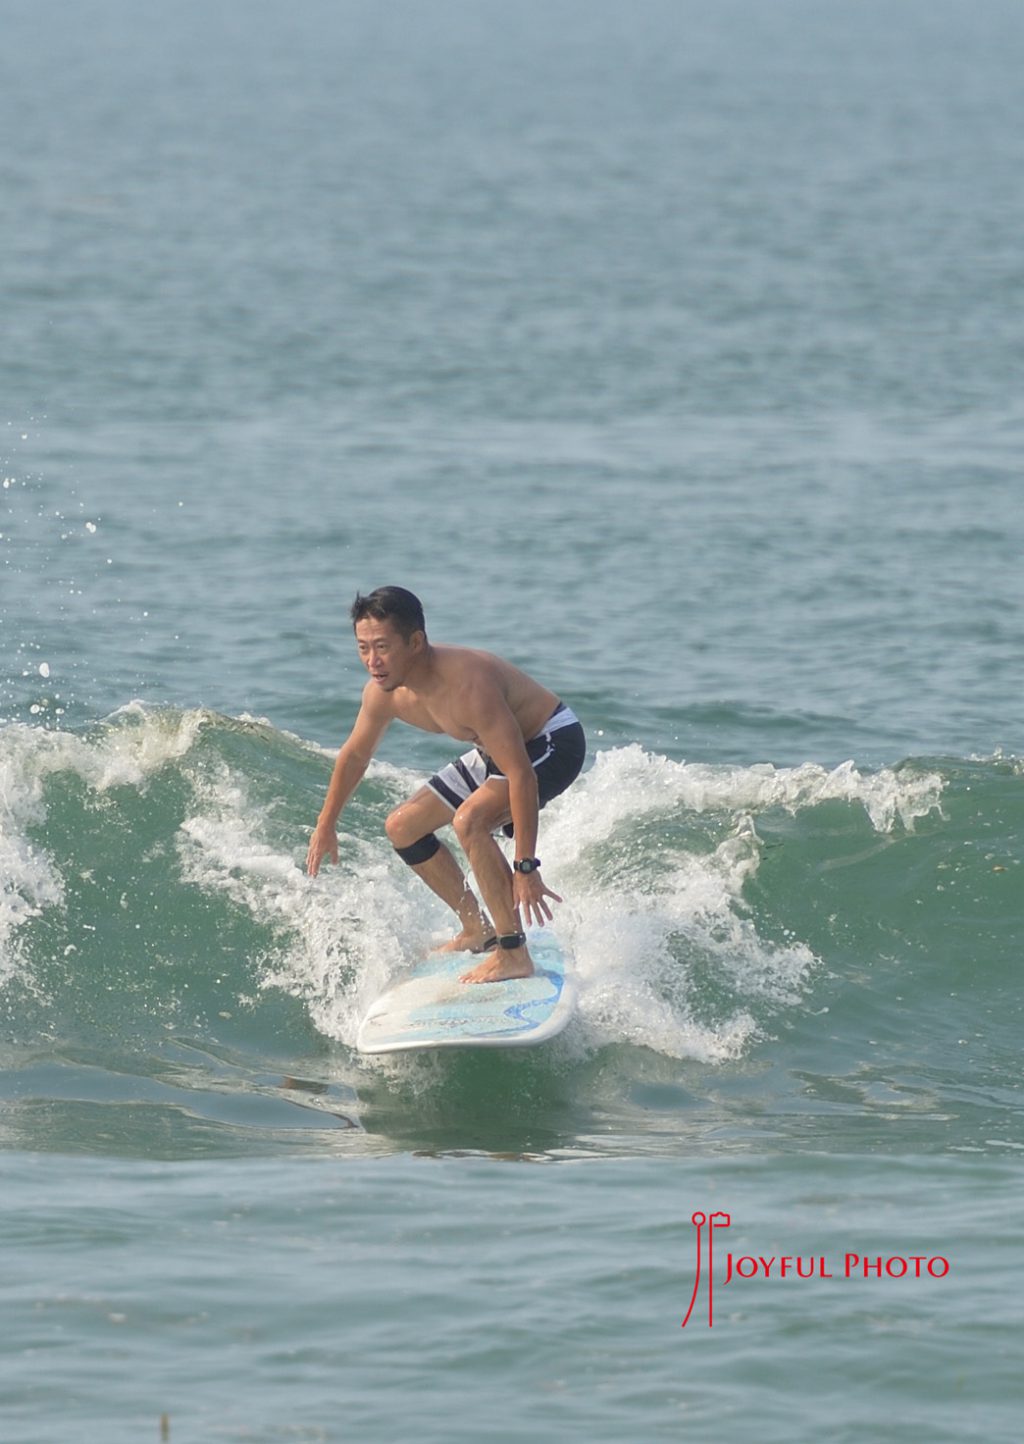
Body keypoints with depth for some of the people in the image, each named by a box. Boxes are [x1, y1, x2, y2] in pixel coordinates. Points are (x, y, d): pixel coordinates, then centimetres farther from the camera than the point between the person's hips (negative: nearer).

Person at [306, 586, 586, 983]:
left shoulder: (466, 684, -38)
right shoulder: (382, 693, -14)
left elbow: (522, 775, -39)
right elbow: (355, 755, 9)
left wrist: (525, 868, -40)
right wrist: (325, 826, 18)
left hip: (552, 742, -9)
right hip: (497, 749, 9)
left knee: (470, 819, -32)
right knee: (402, 827, 12)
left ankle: (513, 954, -24)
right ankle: (477, 930, 26)